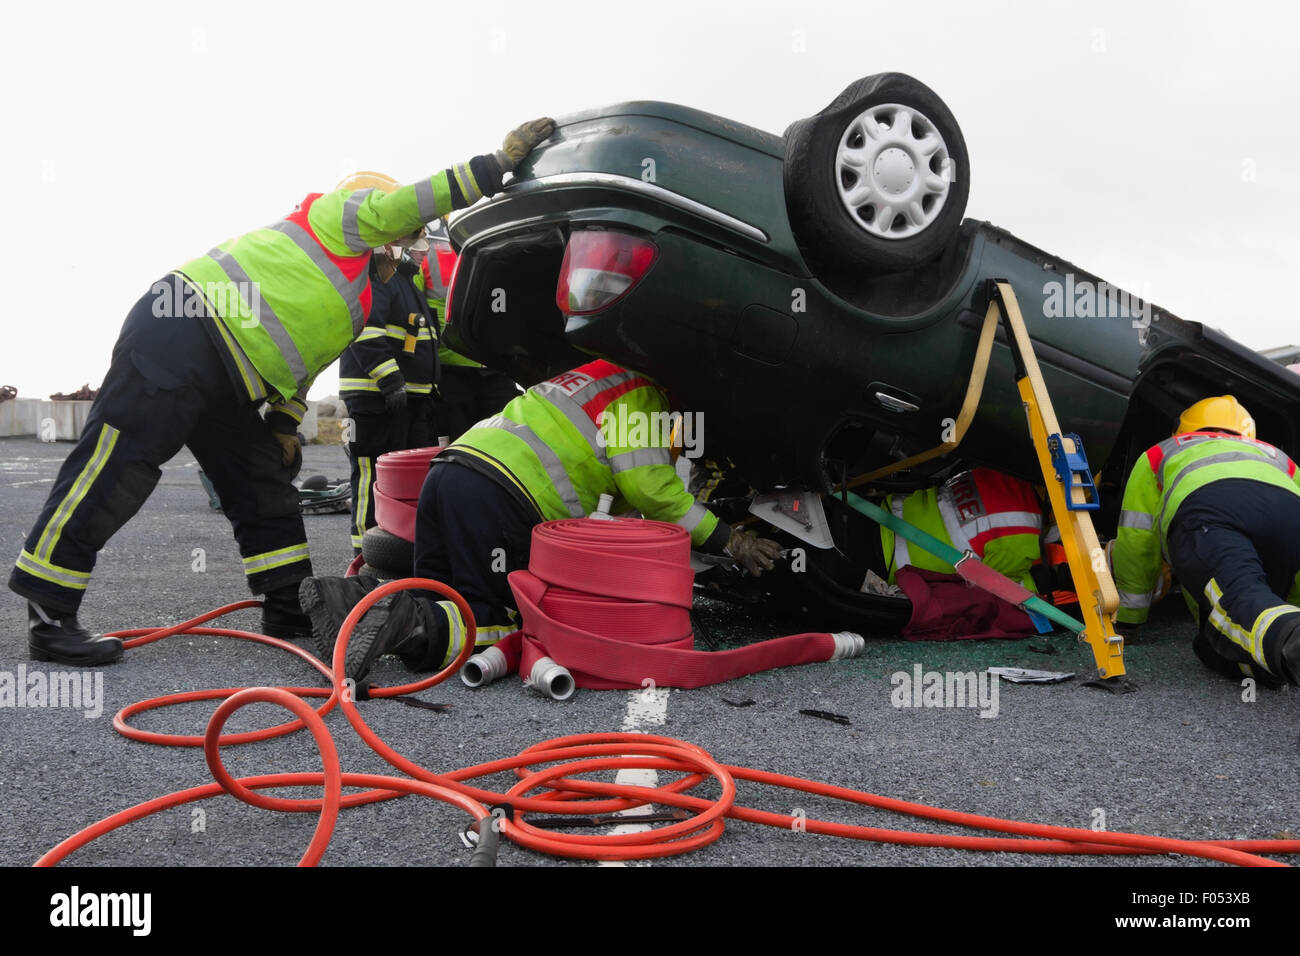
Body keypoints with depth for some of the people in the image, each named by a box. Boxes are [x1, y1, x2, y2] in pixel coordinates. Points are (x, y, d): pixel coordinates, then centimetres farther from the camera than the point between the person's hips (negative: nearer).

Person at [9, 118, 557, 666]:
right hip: (180, 338, -11)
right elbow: (414, 202, -6)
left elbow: (297, 357, 28)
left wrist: (284, 424, 19)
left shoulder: (354, 301, 27)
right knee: (117, 467, -9)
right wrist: (501, 162, -4)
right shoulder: (337, 219, 3)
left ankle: (292, 611, 13)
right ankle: (48, 614, -5)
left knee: (264, 486, 8)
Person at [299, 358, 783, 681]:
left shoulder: (596, 377, 35)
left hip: (451, 468, 9)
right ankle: (409, 624, -25)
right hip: (497, 494, -9)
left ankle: (356, 599, -9)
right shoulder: (639, 391, 6)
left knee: (442, 608, 16)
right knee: (499, 620, 1)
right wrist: (728, 540, 3)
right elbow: (650, 487, -6)